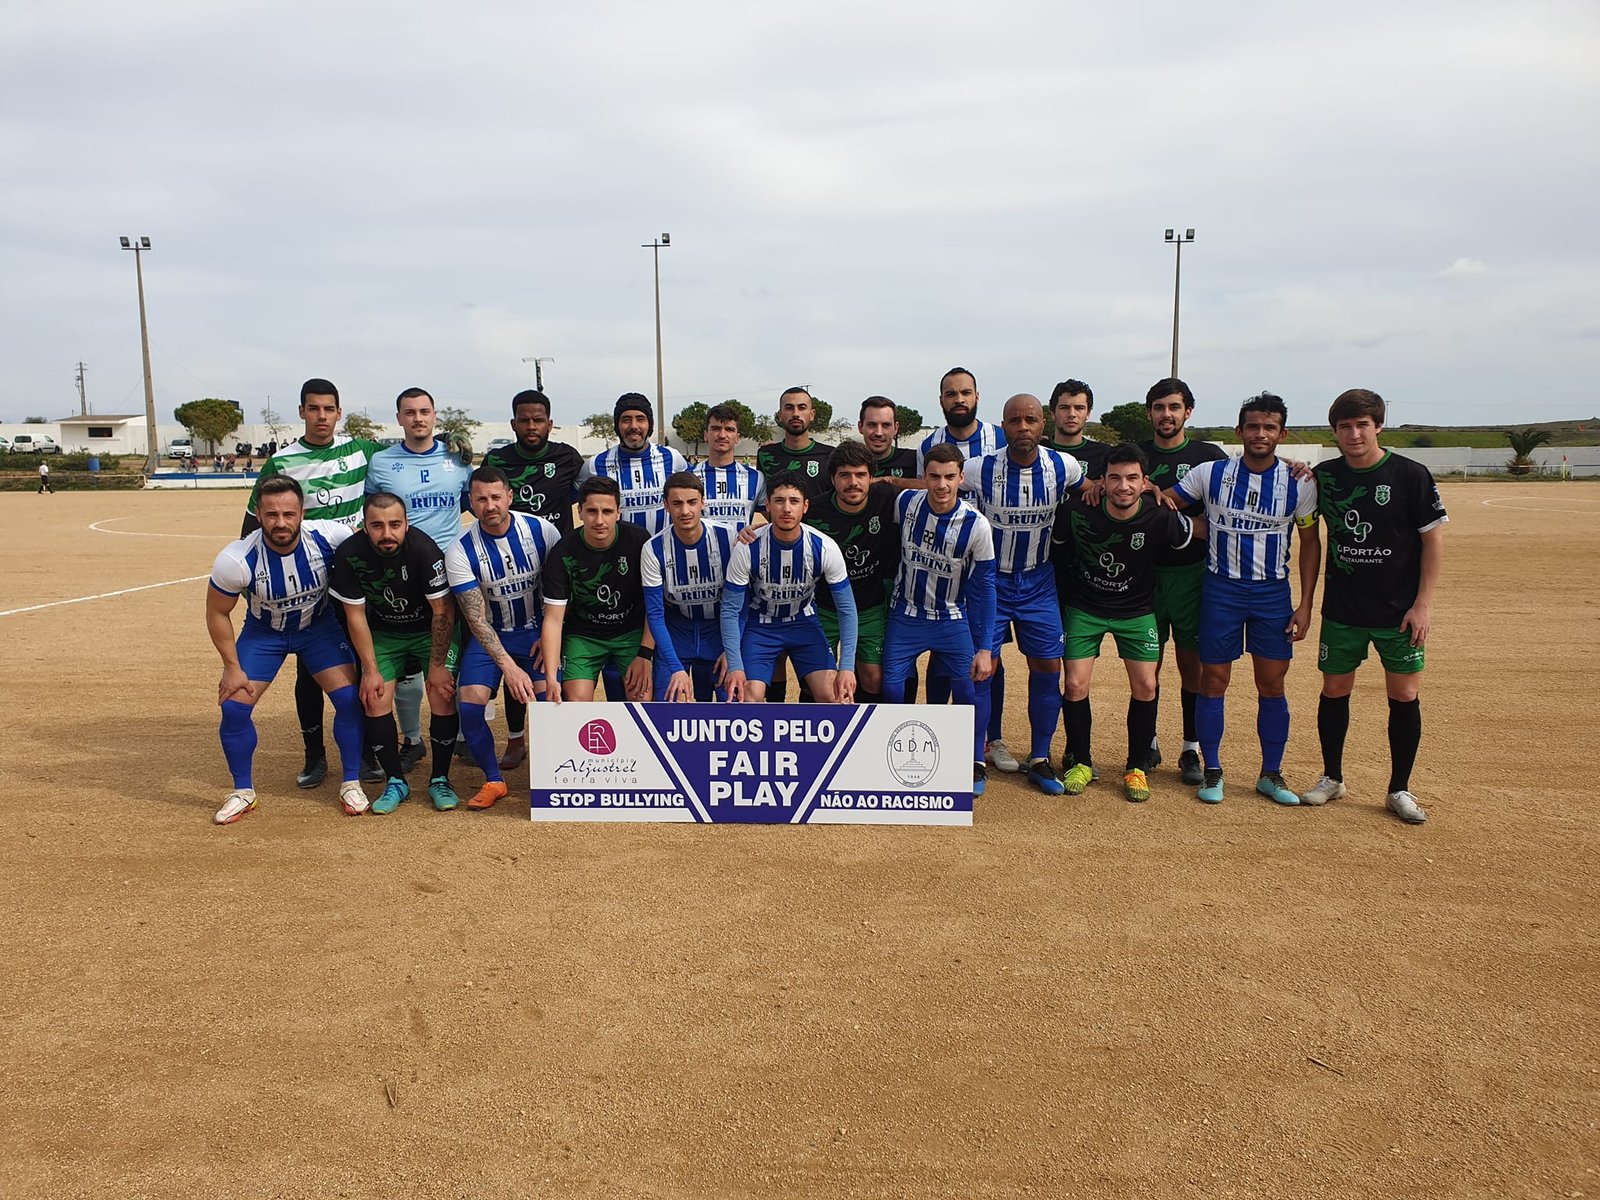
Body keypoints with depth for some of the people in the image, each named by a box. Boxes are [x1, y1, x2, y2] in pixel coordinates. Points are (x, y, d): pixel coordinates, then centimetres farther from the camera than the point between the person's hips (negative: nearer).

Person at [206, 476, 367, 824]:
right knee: (234, 706, -9)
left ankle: (351, 784, 7)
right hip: (263, 632, 0)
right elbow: (217, 614, -13)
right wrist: (233, 668, -12)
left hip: (320, 625, 0)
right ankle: (243, 792, 14)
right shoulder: (236, 560, -30)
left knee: (349, 698, -12)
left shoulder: (330, 537, -29)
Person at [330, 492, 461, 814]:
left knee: (442, 694, -17)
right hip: (383, 633, 3)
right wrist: (370, 669, -11)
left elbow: (443, 611, -21)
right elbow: (355, 615, -10)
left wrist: (437, 666, -18)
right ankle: (395, 781, 7)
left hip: (431, 631, -3)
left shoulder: (424, 549, -29)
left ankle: (440, 780, 1)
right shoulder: (349, 555, -20)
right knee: (374, 700, -10)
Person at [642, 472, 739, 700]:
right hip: (674, 631, 0)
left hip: (719, 629, 1)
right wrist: (676, 668, -22)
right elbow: (654, 615, -14)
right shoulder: (653, 549, -17)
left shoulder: (727, 536, -16)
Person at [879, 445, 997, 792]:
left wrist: (984, 648, -10)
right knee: (891, 688, -2)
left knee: (969, 690, -6)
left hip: (952, 620, -1)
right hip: (905, 615, 2)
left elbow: (983, 588, -10)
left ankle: (976, 762, 18)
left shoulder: (976, 525, -18)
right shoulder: (905, 503, -14)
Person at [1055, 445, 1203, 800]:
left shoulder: (1160, 518, -22)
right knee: (1075, 684, -7)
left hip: (1136, 609, 1)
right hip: (1084, 607, 0)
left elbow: (1206, 531, -4)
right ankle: (1080, 763, 14)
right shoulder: (1079, 514, -22)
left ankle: (1137, 767, 15)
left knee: (1145, 685, -5)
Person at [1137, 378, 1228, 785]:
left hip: (1192, 573, -1)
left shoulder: (1208, 456, 4)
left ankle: (1191, 750, 15)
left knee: (1192, 663, 4)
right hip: (1145, 572, 1)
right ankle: (1148, 744, 20)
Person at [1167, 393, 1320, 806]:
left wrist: (1305, 604, -1)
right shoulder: (1211, 473, -3)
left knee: (1272, 686, 5)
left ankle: (1271, 775, 20)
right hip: (1221, 589, 0)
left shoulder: (1299, 483, -2)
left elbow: (1310, 543, 4)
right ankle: (1212, 771, 16)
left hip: (1273, 592, 1)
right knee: (1212, 682, 2)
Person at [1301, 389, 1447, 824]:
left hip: (1399, 611, -2)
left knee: (1404, 696, 3)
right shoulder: (1324, 476, 1)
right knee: (1334, 691, 8)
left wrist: (1422, 603, -11)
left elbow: (1434, 539, -5)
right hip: (1341, 610, 3)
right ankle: (1332, 778, 24)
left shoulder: (1411, 475, -8)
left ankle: (1400, 790, 16)